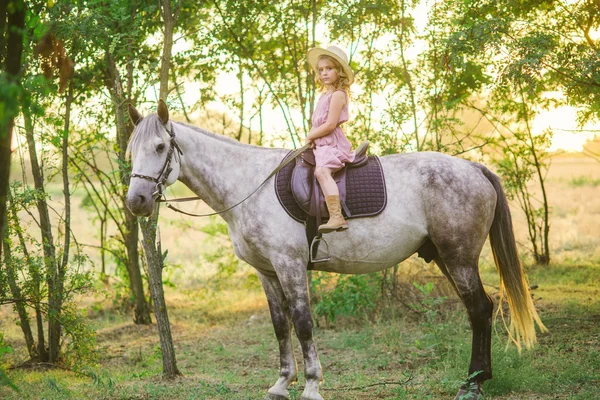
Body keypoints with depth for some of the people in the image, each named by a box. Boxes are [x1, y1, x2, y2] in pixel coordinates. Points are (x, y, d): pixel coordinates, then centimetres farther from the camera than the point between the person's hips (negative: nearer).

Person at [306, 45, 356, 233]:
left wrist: (310, 136, -6)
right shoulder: (325, 94, 22)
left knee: (321, 170, -32)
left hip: (332, 143, -11)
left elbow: (330, 124, -17)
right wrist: (311, 138, 6)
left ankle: (336, 216, -44)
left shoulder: (338, 94, -8)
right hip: (320, 145, 11)